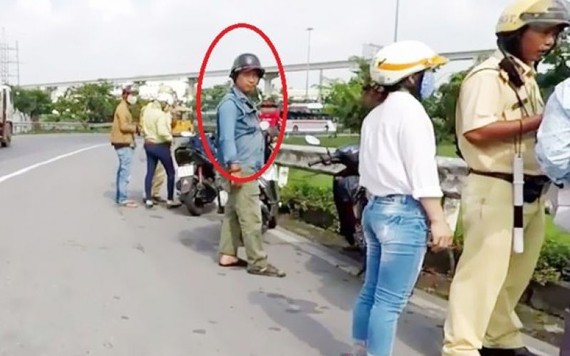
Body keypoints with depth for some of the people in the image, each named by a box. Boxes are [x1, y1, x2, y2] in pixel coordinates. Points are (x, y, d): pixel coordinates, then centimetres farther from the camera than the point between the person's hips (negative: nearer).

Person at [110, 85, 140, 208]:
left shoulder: (125, 108, 21)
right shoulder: (122, 108, -11)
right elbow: (123, 126, -20)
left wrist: (134, 126, 2)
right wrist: (136, 127, -10)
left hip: (125, 143, 11)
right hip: (124, 144, -11)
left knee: (122, 171, 14)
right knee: (125, 172, -12)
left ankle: (119, 197, 21)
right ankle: (123, 199, -11)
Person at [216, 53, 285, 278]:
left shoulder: (246, 103, 21)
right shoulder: (230, 103, -11)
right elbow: (227, 137, -22)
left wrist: (257, 165, 21)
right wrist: (234, 164, -31)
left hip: (248, 168, 10)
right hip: (240, 168, -10)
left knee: (234, 213, 13)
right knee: (251, 217, -8)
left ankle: (228, 255, 20)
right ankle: (258, 263, -3)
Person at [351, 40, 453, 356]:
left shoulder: (375, 115, 18)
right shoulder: (409, 109, -9)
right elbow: (421, 171, -16)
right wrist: (438, 220, -15)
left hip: (375, 208, 9)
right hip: (404, 212, -9)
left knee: (371, 291, 15)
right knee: (390, 301, -5)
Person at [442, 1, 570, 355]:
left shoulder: (528, 77, 20)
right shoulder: (489, 75, -10)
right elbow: (477, 131, -22)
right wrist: (541, 121, -19)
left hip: (530, 191, 9)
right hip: (496, 189, -9)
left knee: (517, 272, 15)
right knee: (483, 270, -6)